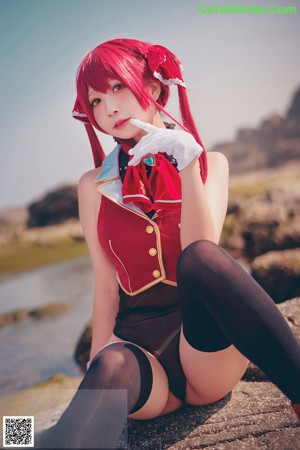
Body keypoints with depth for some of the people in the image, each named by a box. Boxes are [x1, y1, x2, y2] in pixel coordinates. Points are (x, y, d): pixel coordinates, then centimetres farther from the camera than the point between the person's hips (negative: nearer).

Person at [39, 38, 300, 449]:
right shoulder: (94, 186, 8)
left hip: (205, 338, 0)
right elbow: (106, 284, 5)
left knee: (199, 258, -33)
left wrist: (187, 161, -19)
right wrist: (101, 353, -9)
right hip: (138, 345, 1)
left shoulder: (211, 163, 7)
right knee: (112, 367, -36)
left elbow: (201, 252, -9)